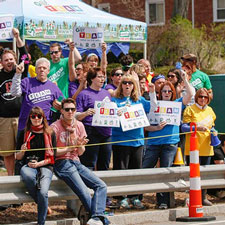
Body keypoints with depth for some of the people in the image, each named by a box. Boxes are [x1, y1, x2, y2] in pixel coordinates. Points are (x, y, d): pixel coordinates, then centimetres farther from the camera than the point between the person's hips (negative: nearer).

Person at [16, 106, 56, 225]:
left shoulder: (50, 133, 10)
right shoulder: (24, 134, 12)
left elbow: (52, 156, 6)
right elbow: (18, 157, 15)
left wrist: (39, 164, -8)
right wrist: (22, 151, -8)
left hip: (45, 166, -1)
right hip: (28, 165, 1)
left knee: (43, 192, -30)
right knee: (28, 176, -39)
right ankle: (43, 205, -19)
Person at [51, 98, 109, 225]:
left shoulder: (79, 125, 15)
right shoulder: (55, 127, -1)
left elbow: (80, 153, 15)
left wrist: (80, 145, -7)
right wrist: (70, 148, -9)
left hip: (76, 162, 6)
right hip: (62, 163, -6)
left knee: (102, 186, -15)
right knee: (85, 193, -24)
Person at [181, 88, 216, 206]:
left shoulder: (210, 110, 14)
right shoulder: (190, 109, -3)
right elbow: (184, 127, -9)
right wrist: (197, 128, -23)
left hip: (206, 147, 5)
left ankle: (203, 197, 18)